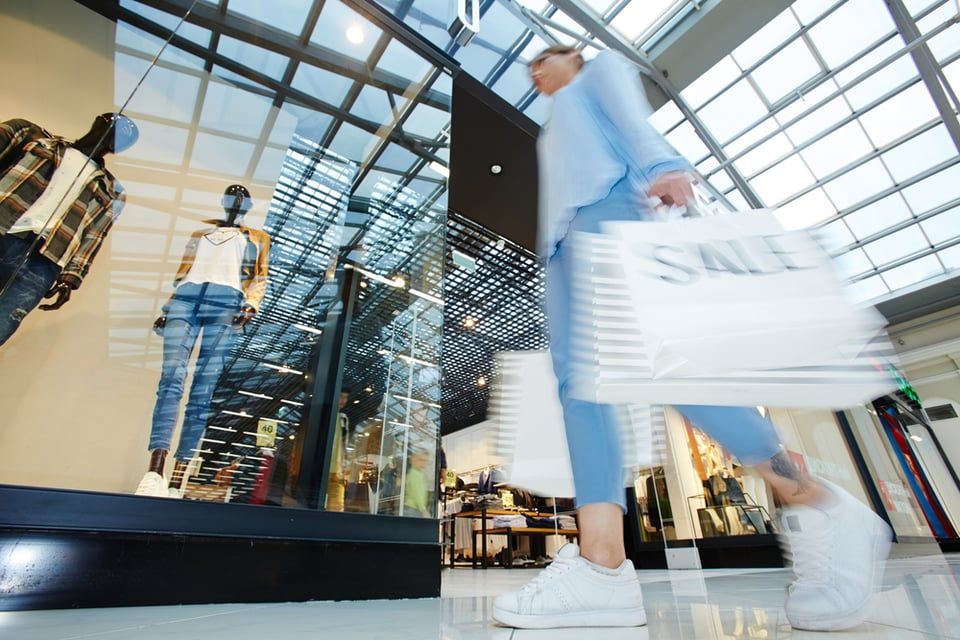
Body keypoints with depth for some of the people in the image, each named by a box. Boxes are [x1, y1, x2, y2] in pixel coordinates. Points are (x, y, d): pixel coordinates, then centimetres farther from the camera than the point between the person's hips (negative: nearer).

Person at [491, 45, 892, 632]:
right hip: (565, 238, 7)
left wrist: (661, 165, -18)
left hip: (604, 205, -7)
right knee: (576, 378, -17)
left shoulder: (602, 70, 27)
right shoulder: (554, 132, 44)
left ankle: (817, 506, -18)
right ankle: (602, 566, -26)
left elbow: (632, 117, 4)